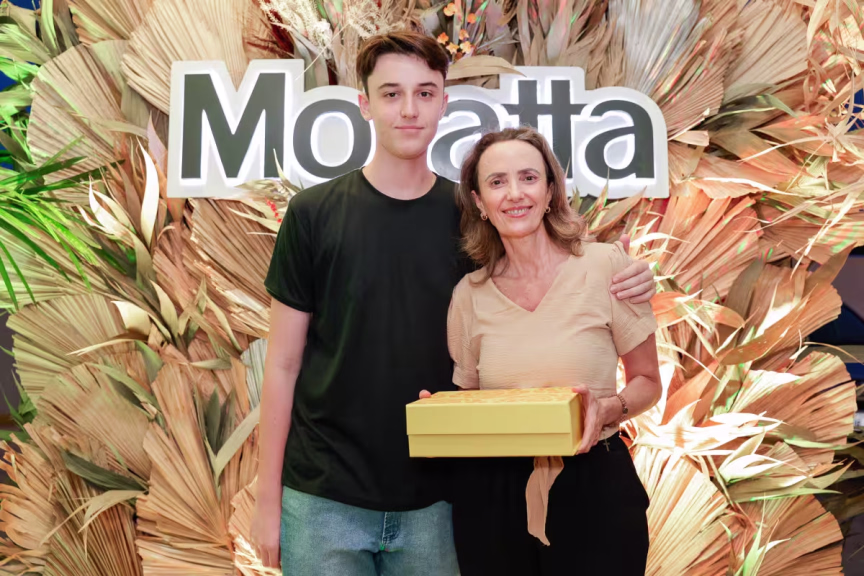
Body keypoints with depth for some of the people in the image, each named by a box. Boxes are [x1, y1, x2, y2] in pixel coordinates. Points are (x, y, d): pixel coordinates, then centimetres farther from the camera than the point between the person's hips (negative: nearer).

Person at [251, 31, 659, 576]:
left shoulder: (470, 218, 0)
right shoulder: (314, 214, -5)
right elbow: (284, 364, -2)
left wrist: (625, 287, -12)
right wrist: (268, 498, -2)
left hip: (431, 501, 2)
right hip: (323, 498, -1)